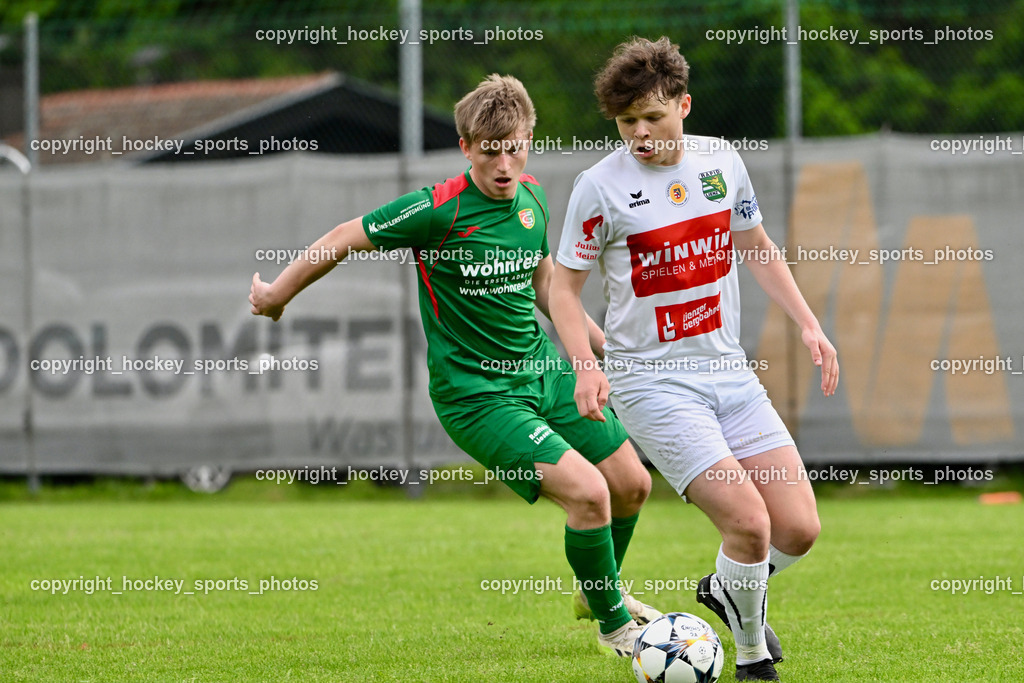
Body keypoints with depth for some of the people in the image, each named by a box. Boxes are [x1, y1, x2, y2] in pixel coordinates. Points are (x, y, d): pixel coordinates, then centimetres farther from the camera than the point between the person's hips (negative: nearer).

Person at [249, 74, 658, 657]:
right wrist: (277, 294, 2)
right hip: (477, 395, -8)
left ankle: (599, 590, 40)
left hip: (544, 372, 8)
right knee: (588, 493, -20)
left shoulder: (531, 198, 1)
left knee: (632, 483, 11)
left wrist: (609, 347, 16)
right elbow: (345, 239, -9)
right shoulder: (440, 209, -21)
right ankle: (613, 622, 2)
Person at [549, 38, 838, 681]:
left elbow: (757, 247, 19)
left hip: (730, 372, 5)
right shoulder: (601, 186, -9)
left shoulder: (720, 160, 4)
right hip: (653, 381, -5)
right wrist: (586, 365, -17)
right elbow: (563, 285, -2)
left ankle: (727, 589, 30)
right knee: (749, 522, -18)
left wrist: (808, 322, 11)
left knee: (799, 530, -2)